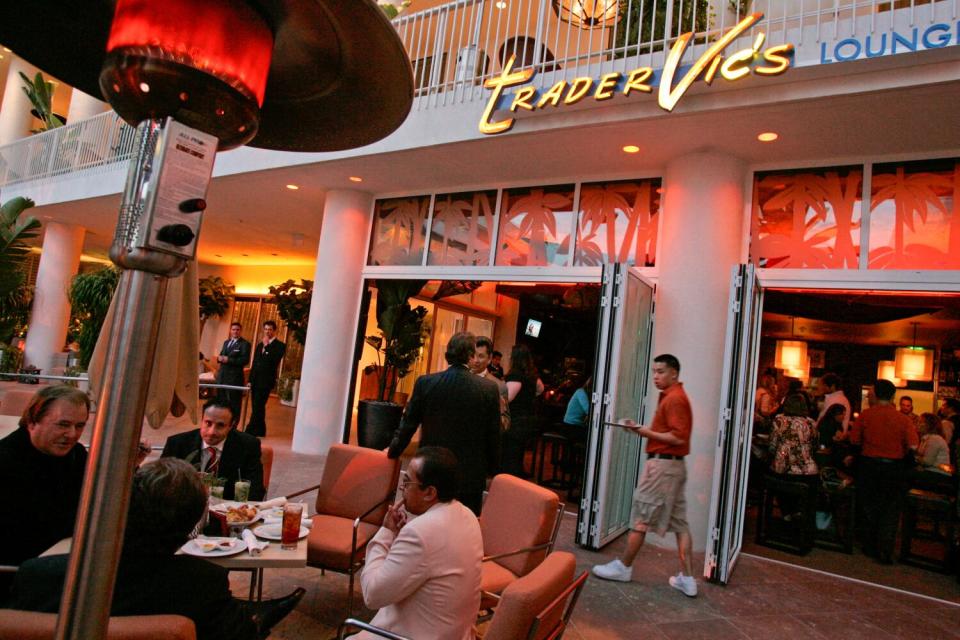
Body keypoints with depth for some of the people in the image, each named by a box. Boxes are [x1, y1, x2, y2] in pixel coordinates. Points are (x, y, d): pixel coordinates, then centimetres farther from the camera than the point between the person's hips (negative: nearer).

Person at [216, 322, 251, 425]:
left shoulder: (245, 344, -5)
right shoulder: (226, 342, 18)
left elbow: (245, 360, -15)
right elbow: (221, 356, 20)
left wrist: (229, 359, -20)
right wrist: (220, 358, -4)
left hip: (234, 377, -7)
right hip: (222, 375, 7)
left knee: (234, 403, 0)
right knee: (221, 401, 15)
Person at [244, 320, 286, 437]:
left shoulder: (279, 345, -3)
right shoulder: (260, 345, 17)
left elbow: (274, 360, -19)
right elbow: (254, 363, 20)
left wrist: (267, 346, -14)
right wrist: (250, 379, 15)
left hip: (266, 381, -7)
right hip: (255, 380, 7)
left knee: (258, 407, -8)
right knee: (256, 407, 9)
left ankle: (249, 432, -6)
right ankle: (260, 431, 17)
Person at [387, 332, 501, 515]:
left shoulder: (425, 383, -8)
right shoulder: (489, 389, -9)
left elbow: (407, 425, 0)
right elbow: (493, 436, -2)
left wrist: (392, 451, 17)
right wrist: (491, 470, 11)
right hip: (470, 475, -1)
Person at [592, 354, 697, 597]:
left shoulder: (674, 399, -16)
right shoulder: (672, 396, 15)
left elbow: (679, 438, -21)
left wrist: (645, 432, -17)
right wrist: (642, 429, 6)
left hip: (662, 464, -10)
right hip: (673, 465, 10)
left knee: (641, 519, 2)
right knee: (680, 523, 10)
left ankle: (623, 567, 13)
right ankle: (687, 579, 14)